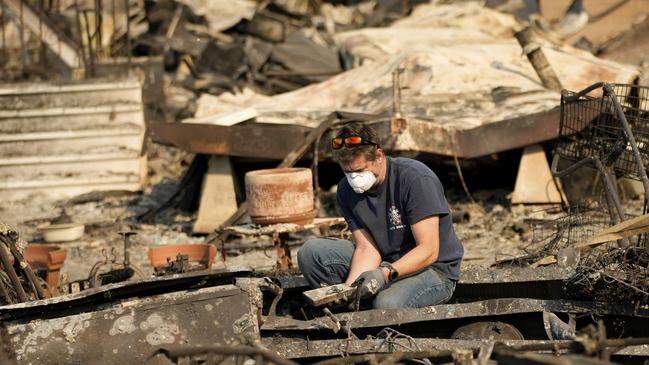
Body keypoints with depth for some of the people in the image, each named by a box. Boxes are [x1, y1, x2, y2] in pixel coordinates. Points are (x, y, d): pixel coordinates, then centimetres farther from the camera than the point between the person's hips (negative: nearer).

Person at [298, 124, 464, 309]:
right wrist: (349, 287, -25)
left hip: (434, 268, -6)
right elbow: (366, 248, -7)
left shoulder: (417, 179, -22)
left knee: (387, 303, -38)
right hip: (387, 261, 6)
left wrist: (386, 273, -37)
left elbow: (428, 251, -24)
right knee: (310, 252, -11)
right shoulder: (347, 190, -4)